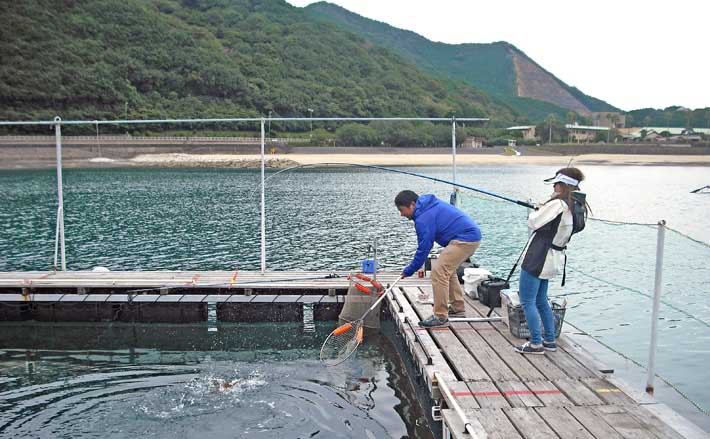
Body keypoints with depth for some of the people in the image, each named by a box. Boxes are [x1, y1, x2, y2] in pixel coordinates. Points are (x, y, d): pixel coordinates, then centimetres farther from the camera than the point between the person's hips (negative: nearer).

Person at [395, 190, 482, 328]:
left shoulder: (423, 219, -17)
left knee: (438, 271, -14)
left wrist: (408, 271, -4)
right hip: (473, 235, 11)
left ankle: (441, 317, -10)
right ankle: (458, 307, 31)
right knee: (448, 269, 23)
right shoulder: (429, 204, 13)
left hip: (465, 239, -11)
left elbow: (423, 249, -14)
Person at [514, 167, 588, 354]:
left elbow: (533, 223, -12)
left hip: (538, 257, -9)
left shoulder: (557, 204, -19)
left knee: (527, 301, 0)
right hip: (554, 257, 9)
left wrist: (537, 211, 5)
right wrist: (543, 210, 7)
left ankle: (536, 343, 4)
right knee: (541, 300, 21)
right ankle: (550, 340, 26)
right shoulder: (578, 208, 7)